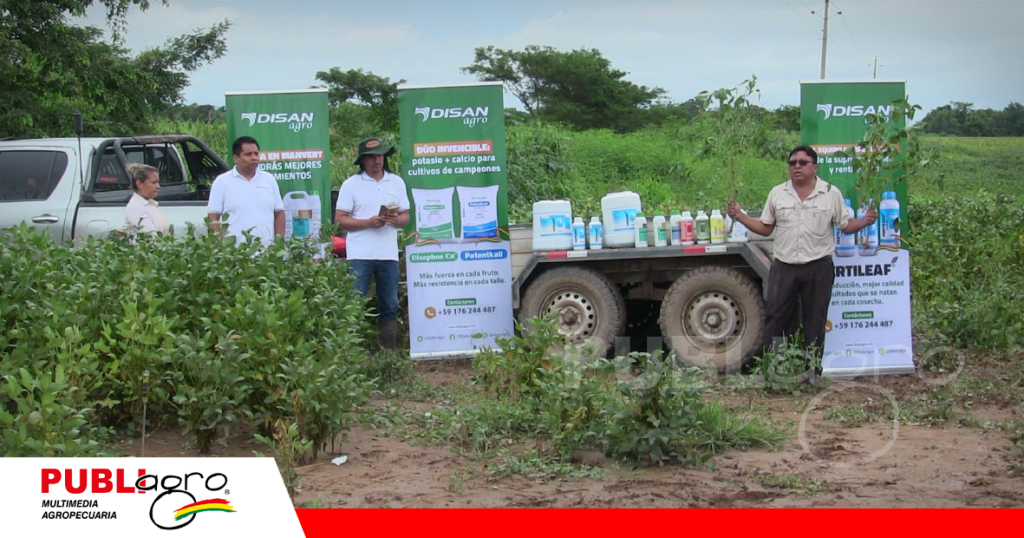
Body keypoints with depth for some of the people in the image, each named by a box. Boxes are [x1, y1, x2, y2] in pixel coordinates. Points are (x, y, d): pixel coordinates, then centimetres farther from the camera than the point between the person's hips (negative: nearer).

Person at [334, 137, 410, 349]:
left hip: (388, 254, 3)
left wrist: (397, 220, -10)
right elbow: (340, 220, -3)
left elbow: (406, 216, 13)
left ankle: (389, 351, 15)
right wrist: (368, 222, -15)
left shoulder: (397, 182, 12)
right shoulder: (351, 184, 2)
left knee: (389, 306, 8)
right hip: (360, 255, -3)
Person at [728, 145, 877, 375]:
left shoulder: (831, 193, 3)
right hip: (784, 267, 1)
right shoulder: (777, 194, 8)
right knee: (776, 318, 1)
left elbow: (845, 225, 5)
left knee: (815, 321, 5)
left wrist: (864, 222, -14)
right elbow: (765, 228, 11)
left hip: (819, 268, -1)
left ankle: (813, 370, 14)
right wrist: (740, 216, -1)